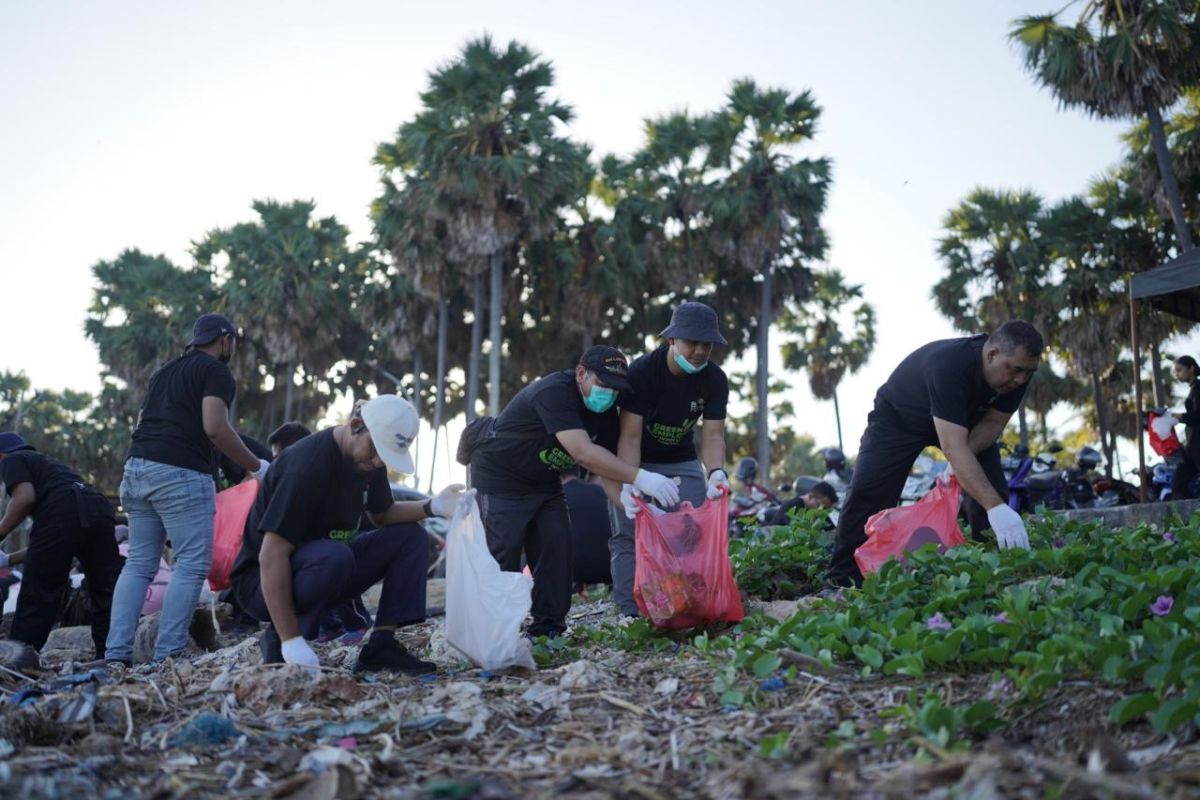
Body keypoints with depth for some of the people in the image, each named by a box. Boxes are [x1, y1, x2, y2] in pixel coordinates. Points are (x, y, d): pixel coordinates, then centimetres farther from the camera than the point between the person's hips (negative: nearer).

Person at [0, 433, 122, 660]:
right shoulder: (50, 464, 40)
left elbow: (25, 497, -4)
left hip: (62, 515, -7)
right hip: (101, 510, 7)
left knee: (36, 598, 4)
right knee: (106, 597, 12)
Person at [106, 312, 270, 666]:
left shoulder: (165, 371, 26)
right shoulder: (217, 372, 1)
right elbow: (215, 428, -12)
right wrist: (257, 467, -4)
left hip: (137, 467, 8)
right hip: (180, 473, -8)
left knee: (139, 563, 10)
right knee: (192, 565, -3)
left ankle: (116, 653, 4)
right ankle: (168, 655, -7)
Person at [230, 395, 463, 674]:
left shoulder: (369, 459, -2)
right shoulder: (309, 463, -27)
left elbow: (382, 515, 13)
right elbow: (271, 557, -31)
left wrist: (431, 507, -8)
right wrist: (292, 642, -34)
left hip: (326, 566, 8)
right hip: (264, 582, -8)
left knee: (411, 537, -4)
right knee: (333, 556, -38)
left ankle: (380, 646, -10)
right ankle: (278, 641, -14)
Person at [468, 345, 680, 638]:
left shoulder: (606, 412, -6)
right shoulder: (555, 392, -32)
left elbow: (608, 468, -8)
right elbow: (583, 453, -43)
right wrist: (640, 478, -46)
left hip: (544, 482, 8)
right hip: (500, 478, -8)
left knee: (556, 552, -1)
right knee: (503, 557, -14)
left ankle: (549, 630, 5)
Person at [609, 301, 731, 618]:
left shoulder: (715, 379, -14)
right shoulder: (642, 371, -25)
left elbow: (712, 434, -18)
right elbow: (630, 435, -29)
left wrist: (716, 472, -39)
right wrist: (628, 482, -43)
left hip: (682, 463, 3)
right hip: (636, 462, -3)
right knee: (628, 535, -10)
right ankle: (631, 615, -9)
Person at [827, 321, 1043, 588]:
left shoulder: (1016, 372, -24)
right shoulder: (949, 366, -44)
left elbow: (993, 422, -13)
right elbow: (953, 447, -51)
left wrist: (962, 459, -34)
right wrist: (995, 507, -58)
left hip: (964, 419, 6)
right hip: (899, 417, -6)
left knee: (992, 488, -12)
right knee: (868, 491, -18)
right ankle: (844, 580, -9)